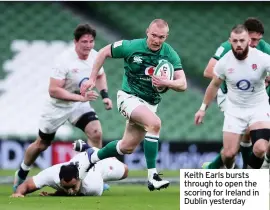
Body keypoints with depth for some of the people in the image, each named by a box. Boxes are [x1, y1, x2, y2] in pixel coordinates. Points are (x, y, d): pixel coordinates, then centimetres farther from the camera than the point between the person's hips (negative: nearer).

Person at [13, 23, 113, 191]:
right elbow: (53, 90, -30)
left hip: (80, 105, 4)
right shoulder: (65, 60, -29)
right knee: (42, 144, 11)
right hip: (58, 106, -4)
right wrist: (80, 97, -35)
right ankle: (21, 174, 37)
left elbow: (100, 75, 13)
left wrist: (105, 95, -3)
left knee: (96, 132, -20)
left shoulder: (95, 56, -11)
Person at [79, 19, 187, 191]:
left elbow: (182, 84, -12)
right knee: (155, 123, -32)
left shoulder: (170, 55, -9)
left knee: (127, 147, 12)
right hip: (129, 97, -5)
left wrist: (167, 83, -33)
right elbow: (104, 52, -1)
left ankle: (91, 158, 38)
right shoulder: (131, 47, -15)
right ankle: (152, 177, -32)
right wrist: (92, 79, -2)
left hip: (150, 103, 5)